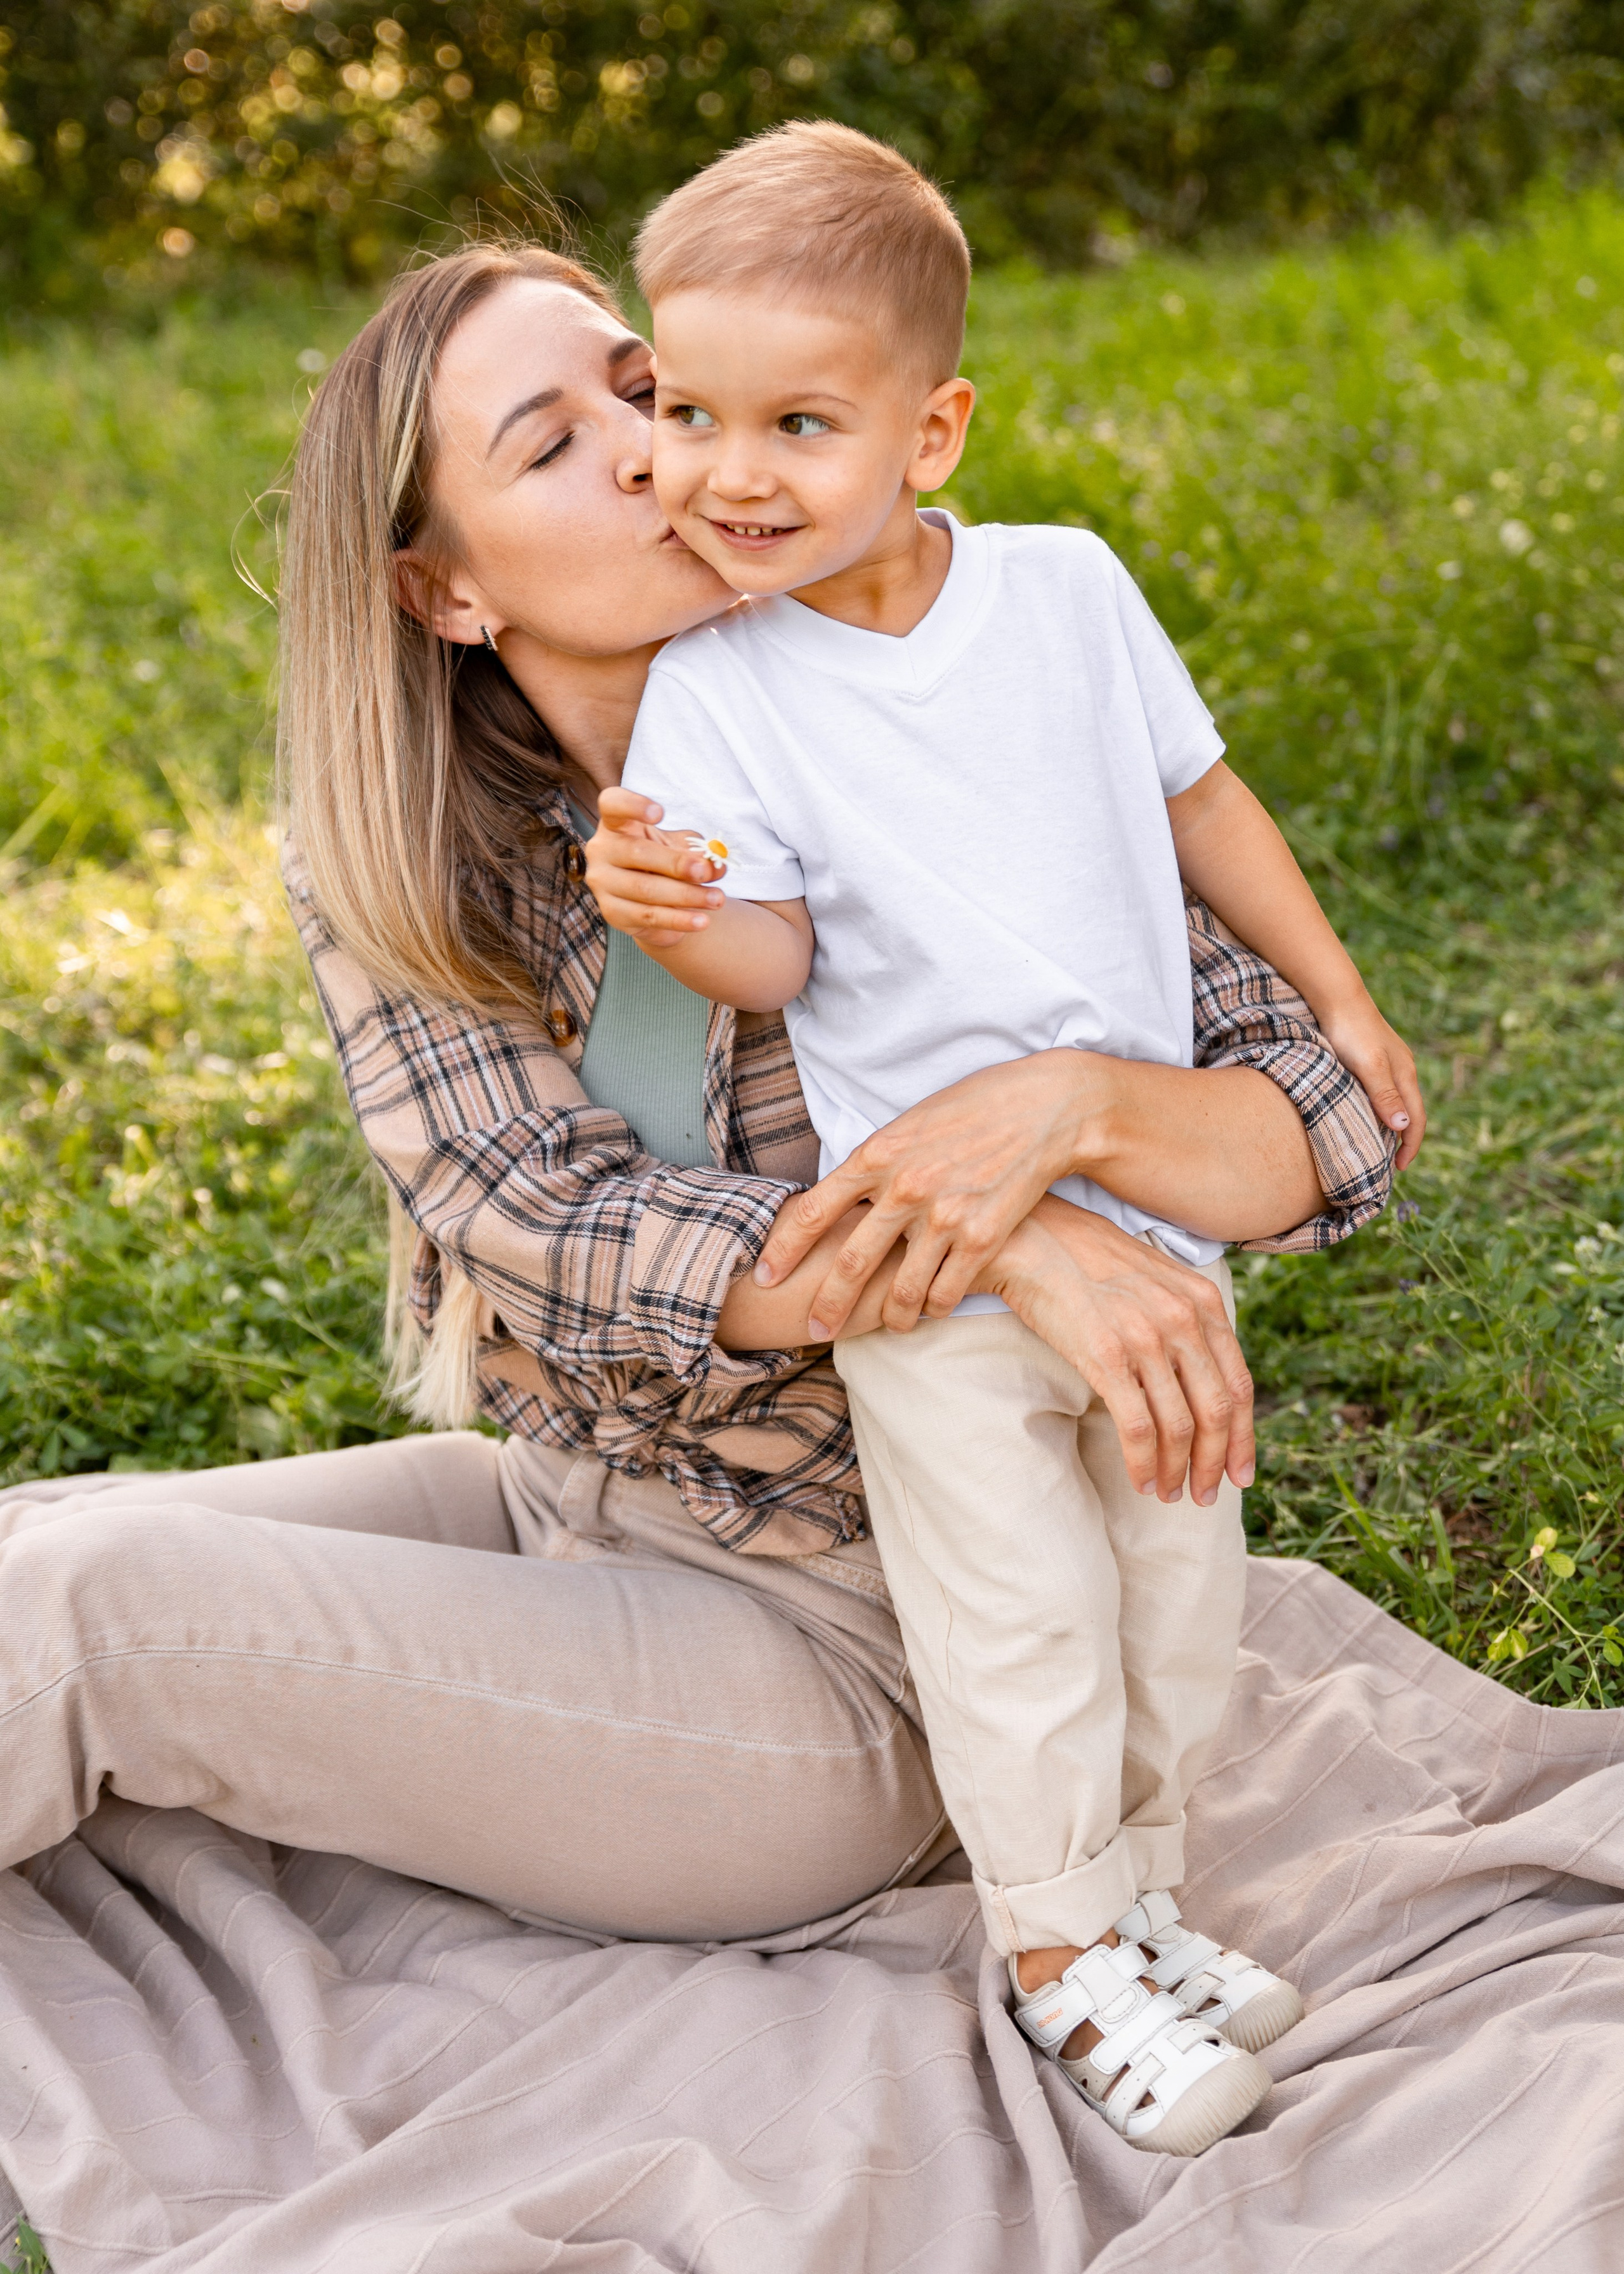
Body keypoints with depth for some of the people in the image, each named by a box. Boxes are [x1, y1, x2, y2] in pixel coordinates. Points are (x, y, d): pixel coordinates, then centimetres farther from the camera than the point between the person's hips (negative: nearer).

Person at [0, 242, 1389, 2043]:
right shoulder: (385, 866, -5)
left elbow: (1326, 1139, -14)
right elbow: (559, 1238, -19)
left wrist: (1073, 1103, -37)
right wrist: (989, 1230, -34)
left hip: (829, 1642, -4)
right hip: (557, 1501, 4)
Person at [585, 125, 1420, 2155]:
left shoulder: (1070, 593, -2)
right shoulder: (711, 695, -10)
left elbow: (1199, 798, 11)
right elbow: (775, 955, -12)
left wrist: (1336, 997, 15)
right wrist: (678, 916, -34)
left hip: (1155, 1199, 4)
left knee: (1179, 1578, 15)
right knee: (1017, 1621, 2)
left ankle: (1133, 1892, 37)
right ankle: (1061, 1956, 24)